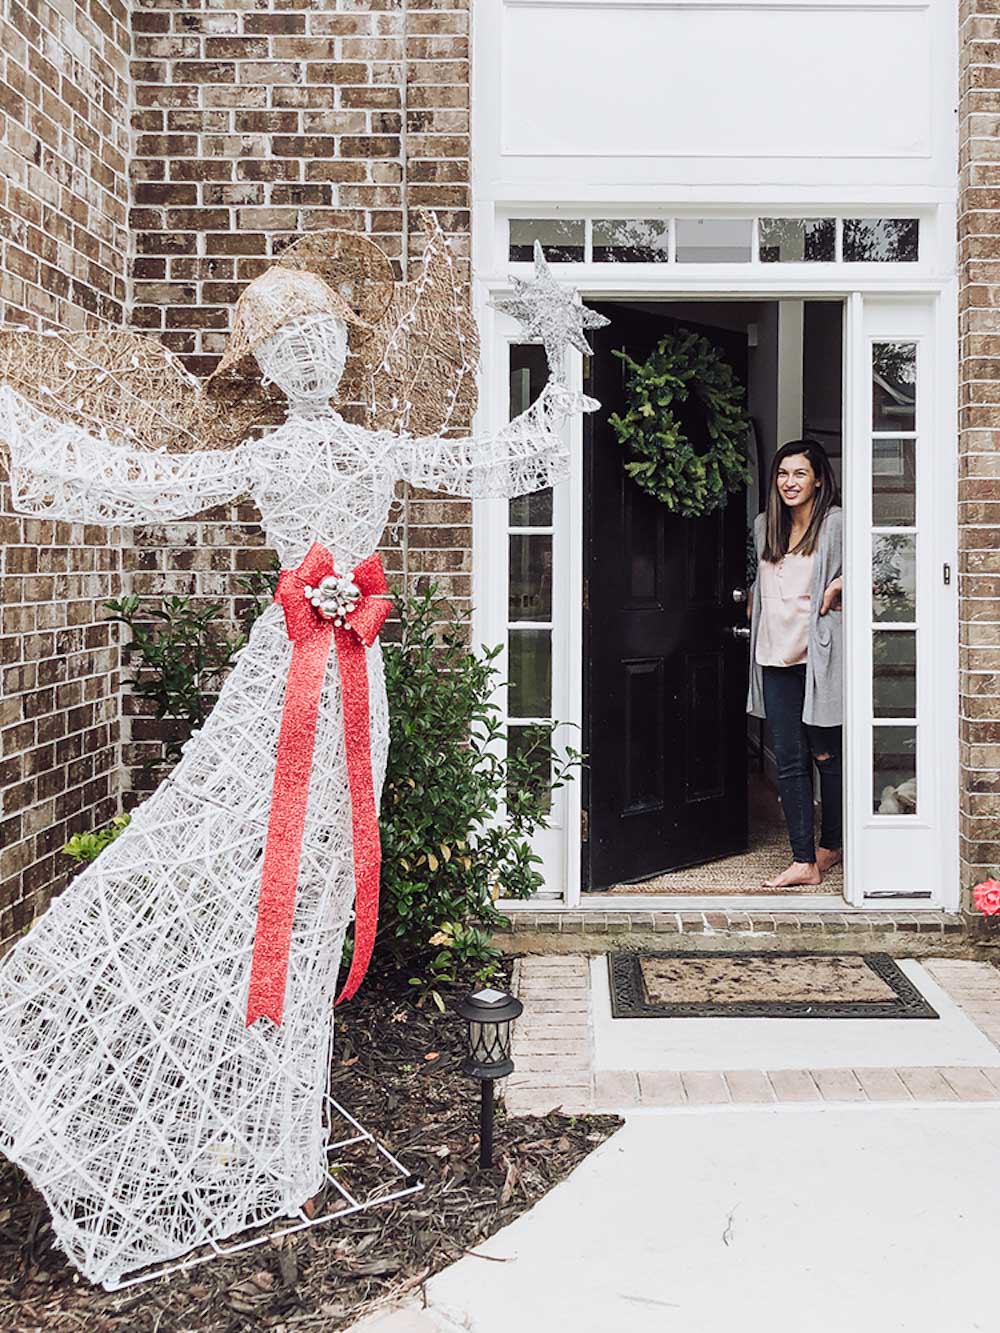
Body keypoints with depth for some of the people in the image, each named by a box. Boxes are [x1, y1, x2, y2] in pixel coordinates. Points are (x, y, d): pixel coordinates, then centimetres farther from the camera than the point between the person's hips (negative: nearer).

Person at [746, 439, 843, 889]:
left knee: (826, 755, 7)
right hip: (776, 657, 5)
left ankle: (831, 844, 27)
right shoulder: (764, 526, 14)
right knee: (789, 762, 3)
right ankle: (803, 861, 6)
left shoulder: (836, 523, -6)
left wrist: (839, 586, -18)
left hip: (820, 657, -5)